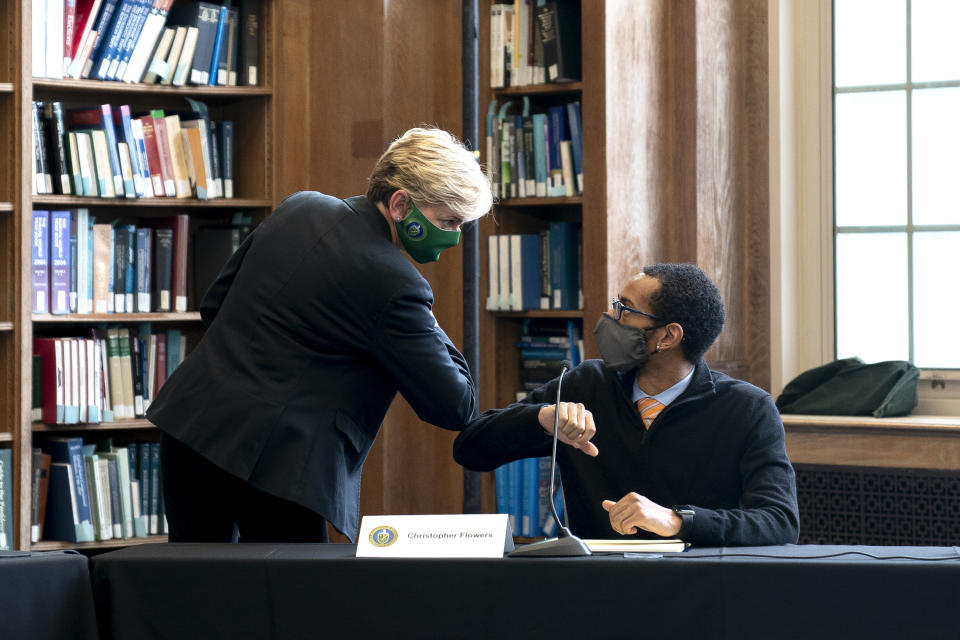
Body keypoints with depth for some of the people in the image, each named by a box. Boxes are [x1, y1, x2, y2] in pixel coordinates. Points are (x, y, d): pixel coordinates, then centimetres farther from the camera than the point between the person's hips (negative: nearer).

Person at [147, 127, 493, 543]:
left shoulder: (299, 209, 8)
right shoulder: (396, 286, -15)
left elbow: (214, 304, 17)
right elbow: (455, 408, -10)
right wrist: (432, 330, 5)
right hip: (275, 467, -8)